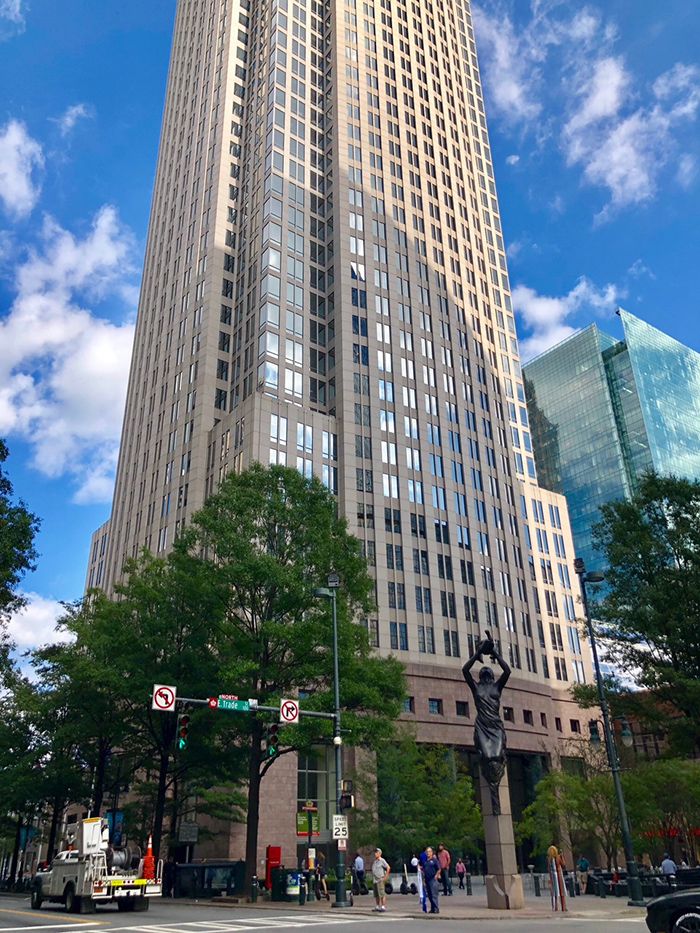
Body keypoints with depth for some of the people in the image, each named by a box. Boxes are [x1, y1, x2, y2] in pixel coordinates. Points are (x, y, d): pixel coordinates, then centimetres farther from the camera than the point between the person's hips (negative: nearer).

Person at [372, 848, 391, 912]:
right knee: (376, 895, 10)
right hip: (375, 880, 8)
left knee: (382, 894, -10)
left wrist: (385, 877, -13)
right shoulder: (374, 861, 16)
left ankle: (383, 907, -8)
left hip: (380, 880, -8)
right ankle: (378, 907, 17)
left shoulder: (382, 861, -7)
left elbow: (388, 868, -12)